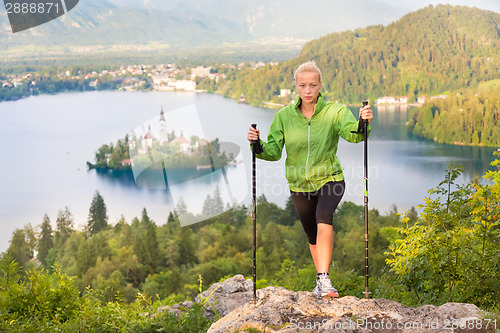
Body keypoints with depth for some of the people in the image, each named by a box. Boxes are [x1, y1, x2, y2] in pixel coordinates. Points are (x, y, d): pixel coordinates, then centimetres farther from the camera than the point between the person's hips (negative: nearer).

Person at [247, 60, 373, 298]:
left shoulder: (334, 112, -11)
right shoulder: (284, 116, -3)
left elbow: (353, 134, -28)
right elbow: (274, 152, -5)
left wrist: (363, 123, -49)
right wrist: (258, 144, -25)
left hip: (330, 179, -3)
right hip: (299, 185, 3)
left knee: (323, 218, -31)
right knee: (312, 236, 15)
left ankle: (324, 278, -33)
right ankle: (321, 282, 36)